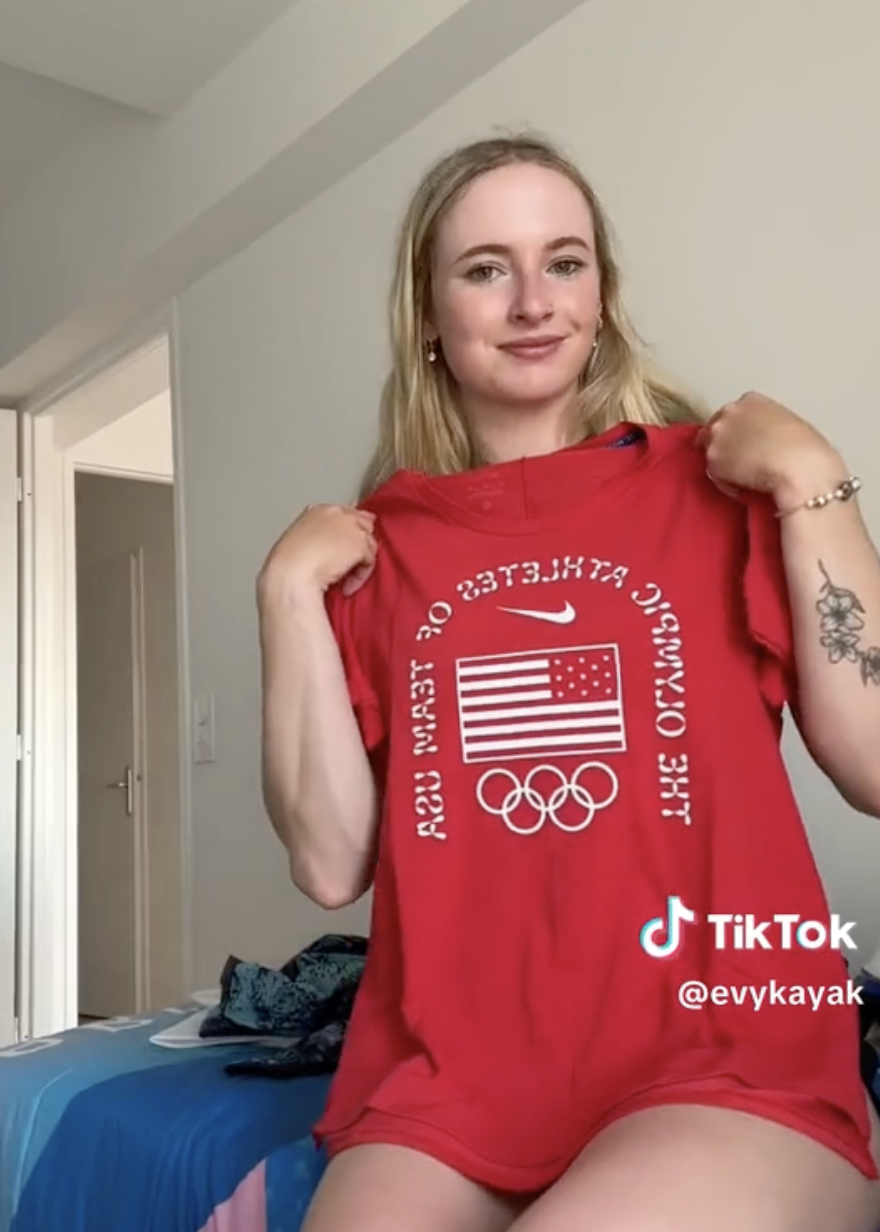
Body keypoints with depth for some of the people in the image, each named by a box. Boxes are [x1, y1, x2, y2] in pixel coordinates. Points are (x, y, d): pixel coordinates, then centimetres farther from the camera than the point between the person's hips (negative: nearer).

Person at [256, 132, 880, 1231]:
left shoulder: (717, 480, 2)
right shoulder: (374, 543, 7)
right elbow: (333, 864, 0)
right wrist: (290, 593, -5)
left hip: (725, 1064, -1)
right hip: (447, 1077, 2)